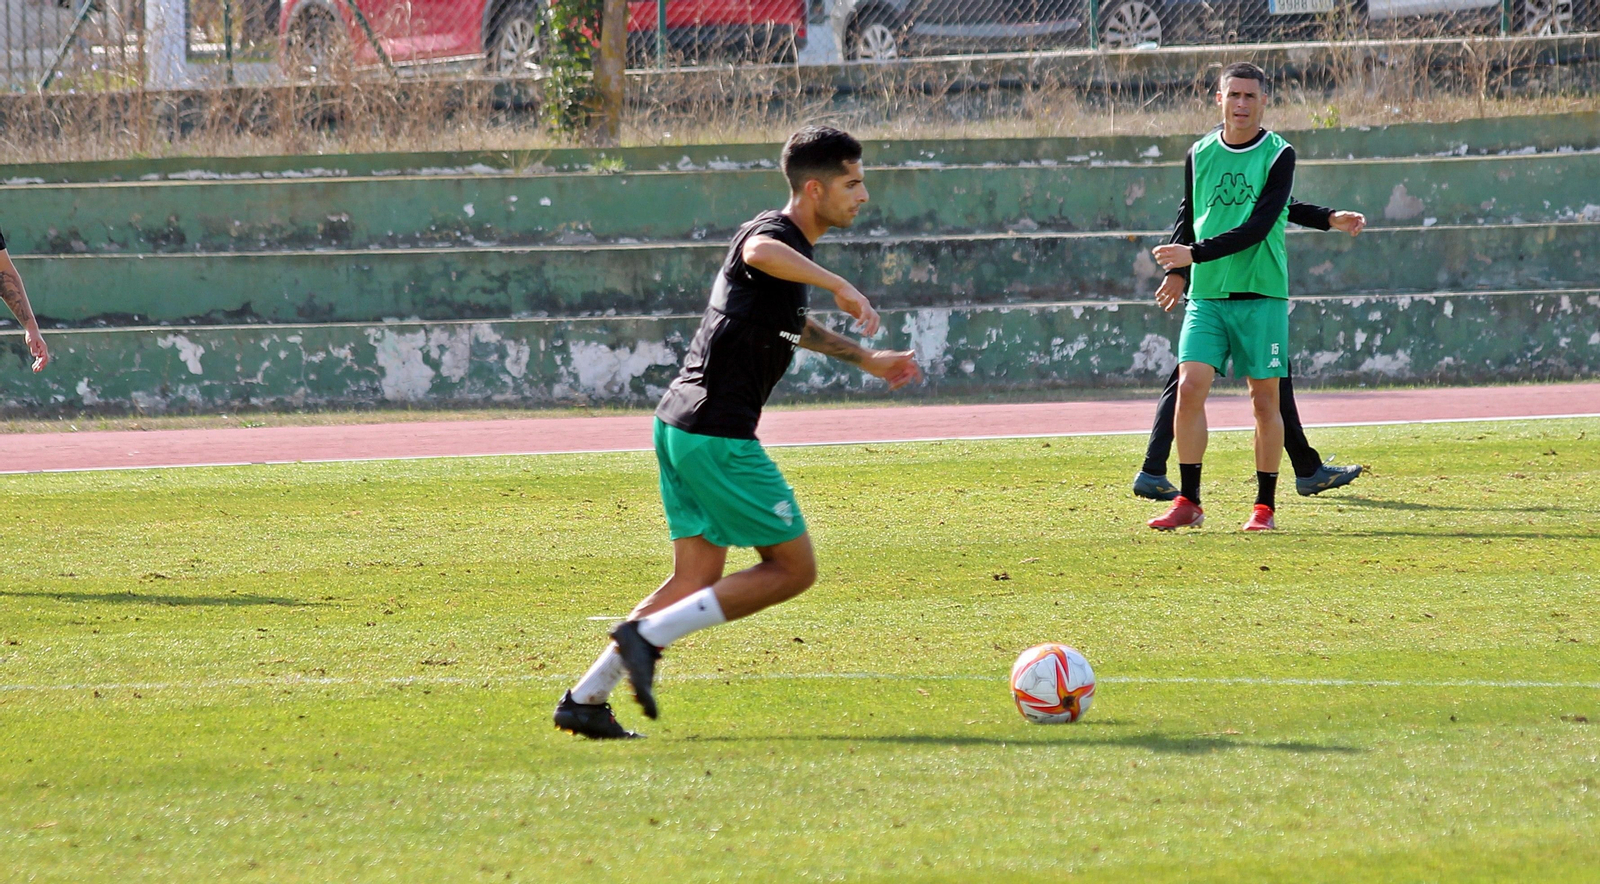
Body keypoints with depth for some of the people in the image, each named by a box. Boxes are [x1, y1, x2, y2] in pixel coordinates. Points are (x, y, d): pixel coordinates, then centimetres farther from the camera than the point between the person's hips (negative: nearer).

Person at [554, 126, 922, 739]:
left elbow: (789, 324, 41)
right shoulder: (776, 234, -12)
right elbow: (758, 252, -41)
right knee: (793, 568, -3)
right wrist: (840, 287, -45)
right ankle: (648, 635, -9)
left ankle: (586, 699, 7)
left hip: (680, 429, 10)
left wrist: (865, 360, 50)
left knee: (697, 580, 11)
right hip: (718, 435, -10)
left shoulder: (789, 247, 19)